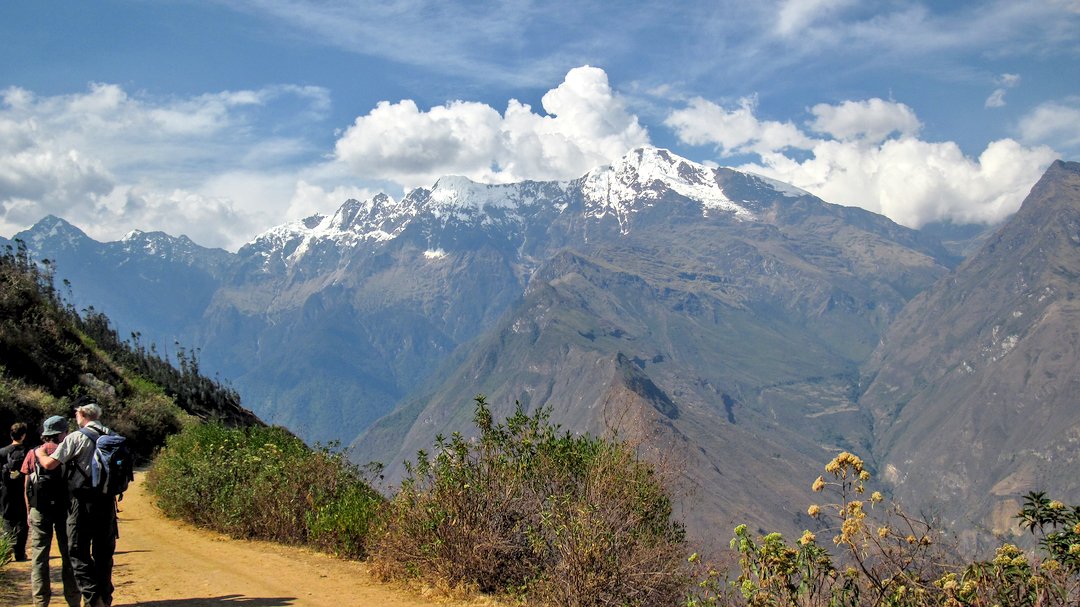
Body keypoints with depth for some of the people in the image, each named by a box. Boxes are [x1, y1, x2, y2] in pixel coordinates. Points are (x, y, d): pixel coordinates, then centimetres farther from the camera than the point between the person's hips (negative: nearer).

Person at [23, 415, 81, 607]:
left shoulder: (33, 454, 4)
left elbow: (27, 487, 4)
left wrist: (29, 512, 11)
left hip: (40, 510, 1)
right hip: (64, 507, -1)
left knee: (39, 556, 5)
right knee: (69, 555, 7)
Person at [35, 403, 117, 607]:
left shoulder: (76, 438, -9)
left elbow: (49, 464, -9)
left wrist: (40, 453, 10)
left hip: (83, 502, -5)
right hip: (107, 502, 5)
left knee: (79, 552, 1)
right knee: (104, 552, 14)